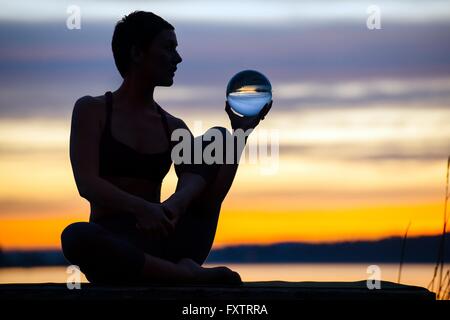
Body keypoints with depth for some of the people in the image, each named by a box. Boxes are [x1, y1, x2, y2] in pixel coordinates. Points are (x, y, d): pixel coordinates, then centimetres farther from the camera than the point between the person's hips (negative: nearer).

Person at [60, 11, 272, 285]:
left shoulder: (174, 127, 16)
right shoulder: (92, 110, 4)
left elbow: (193, 182, -5)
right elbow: (87, 183, -11)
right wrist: (141, 208, -29)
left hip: (164, 241, 4)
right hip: (114, 245, -4)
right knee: (75, 237, -40)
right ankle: (189, 275, -29)